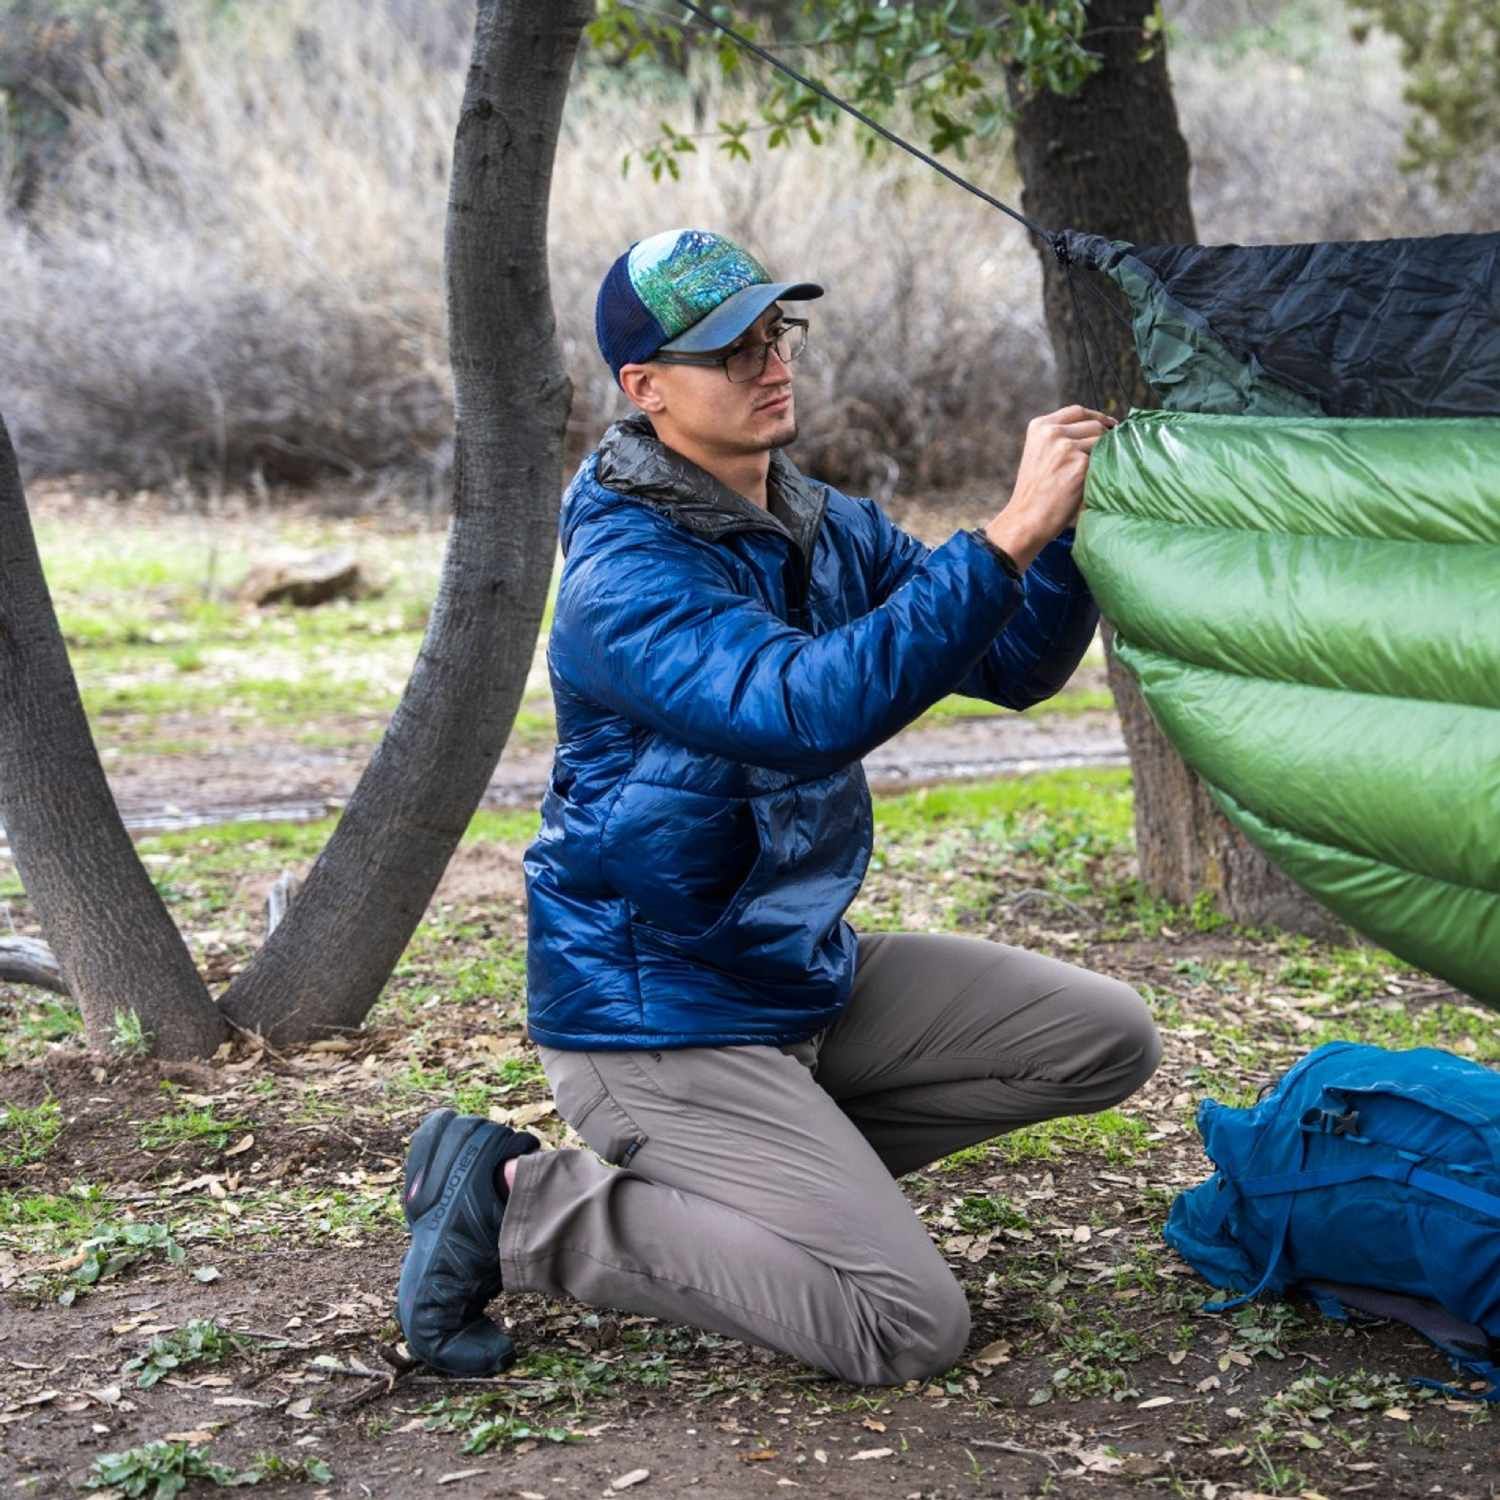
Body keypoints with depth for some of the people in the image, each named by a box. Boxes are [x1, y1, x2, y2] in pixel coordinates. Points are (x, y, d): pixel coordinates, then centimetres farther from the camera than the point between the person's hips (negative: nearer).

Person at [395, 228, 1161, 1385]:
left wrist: (1071, 526, -14)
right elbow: (808, 706, -38)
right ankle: (524, 1208, -5)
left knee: (1108, 1040, 6)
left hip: (806, 975, 9)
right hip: (658, 1019, -9)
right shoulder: (625, 579, -22)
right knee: (908, 1326, -16)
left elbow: (1014, 667, 5)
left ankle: (776, 1169, 9)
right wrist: (1007, 539, -40)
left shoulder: (832, 532, 5)